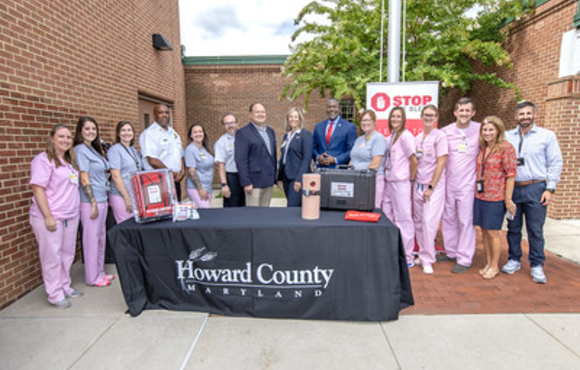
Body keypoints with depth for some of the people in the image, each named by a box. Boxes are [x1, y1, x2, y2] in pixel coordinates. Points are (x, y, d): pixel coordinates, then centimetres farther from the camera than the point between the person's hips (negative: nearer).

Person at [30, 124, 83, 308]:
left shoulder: (69, 161, 15)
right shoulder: (43, 160, -9)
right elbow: (37, 189, -15)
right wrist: (48, 217, -19)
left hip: (70, 216, 7)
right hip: (50, 218, -7)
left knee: (67, 254, 14)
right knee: (52, 256, 1)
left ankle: (65, 287, 28)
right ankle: (55, 295, 13)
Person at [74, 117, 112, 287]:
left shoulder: (94, 149, 14)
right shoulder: (80, 150, -11)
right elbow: (84, 180, -16)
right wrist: (93, 204, -17)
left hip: (101, 199, 9)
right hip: (90, 201, -9)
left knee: (101, 236, 15)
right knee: (92, 238, 1)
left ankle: (100, 272, 27)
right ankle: (92, 277, 13)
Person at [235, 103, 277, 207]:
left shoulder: (270, 131, 15)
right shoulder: (243, 133, -6)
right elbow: (241, 160, -12)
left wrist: (275, 177, 15)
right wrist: (246, 182, -16)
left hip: (269, 182, 6)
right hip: (254, 183, -6)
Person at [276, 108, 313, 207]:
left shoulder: (306, 134, -4)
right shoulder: (286, 136, 16)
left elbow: (307, 158, -12)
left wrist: (299, 179, -18)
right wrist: (279, 177, 13)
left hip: (298, 177, -7)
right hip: (286, 176, 7)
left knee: (292, 208, -11)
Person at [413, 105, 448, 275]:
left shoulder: (440, 136, -6)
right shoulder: (417, 138, 12)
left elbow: (441, 163, -11)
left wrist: (431, 187, -14)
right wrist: (413, 183, 9)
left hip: (434, 186, -6)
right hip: (418, 184, 6)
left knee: (429, 222, -9)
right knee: (418, 222, 9)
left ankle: (428, 260, 3)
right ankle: (422, 255, 23)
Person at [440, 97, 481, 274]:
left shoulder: (479, 130, -1)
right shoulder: (445, 131, 4)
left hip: (468, 183, -3)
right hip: (448, 182, 3)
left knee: (466, 221, -1)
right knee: (448, 218, 12)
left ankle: (464, 259, 10)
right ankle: (451, 252, 28)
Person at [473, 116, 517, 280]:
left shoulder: (506, 148, -9)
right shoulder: (482, 148, 10)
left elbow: (510, 174, -11)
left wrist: (508, 198, -12)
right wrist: (477, 192, 11)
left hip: (495, 197, -6)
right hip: (479, 196, 6)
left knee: (492, 232, 2)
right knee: (484, 231, 12)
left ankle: (494, 266, 18)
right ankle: (488, 263, 25)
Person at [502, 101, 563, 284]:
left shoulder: (547, 136, 3)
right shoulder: (507, 137, 8)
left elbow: (555, 163, 2)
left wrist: (550, 189, -5)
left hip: (535, 189, -2)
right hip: (512, 188, 2)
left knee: (535, 230, 2)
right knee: (513, 227, 10)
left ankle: (537, 266, 15)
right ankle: (514, 260, 23)